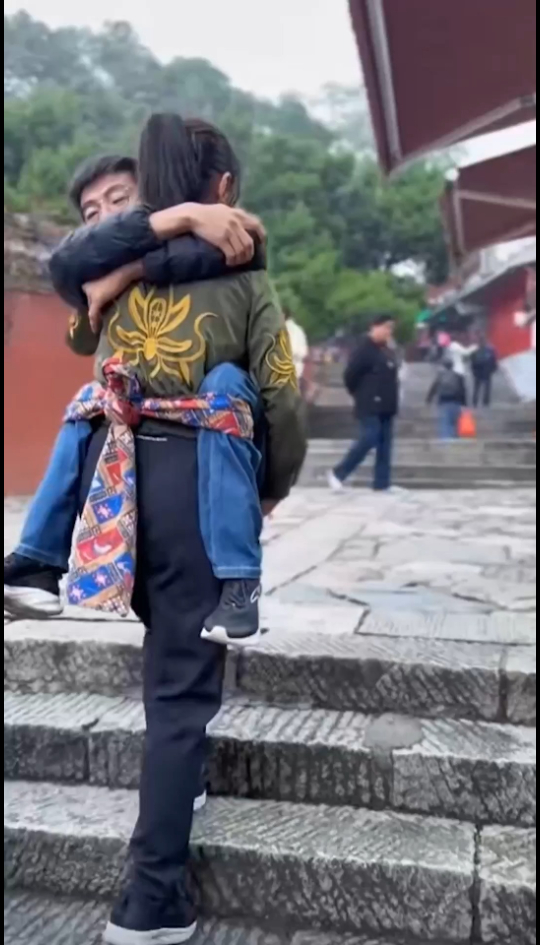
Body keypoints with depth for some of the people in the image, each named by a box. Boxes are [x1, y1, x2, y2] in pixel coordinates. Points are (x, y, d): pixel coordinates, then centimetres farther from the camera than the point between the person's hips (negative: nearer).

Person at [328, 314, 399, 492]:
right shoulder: (365, 349, -11)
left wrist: (391, 399, 12)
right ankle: (338, 474, 0)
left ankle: (382, 484, 9)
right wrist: (360, 395, -3)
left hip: (386, 405, 9)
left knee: (385, 443, 6)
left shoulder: (388, 350, 15)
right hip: (370, 405, -8)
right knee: (369, 440, -13)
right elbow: (350, 374, -14)